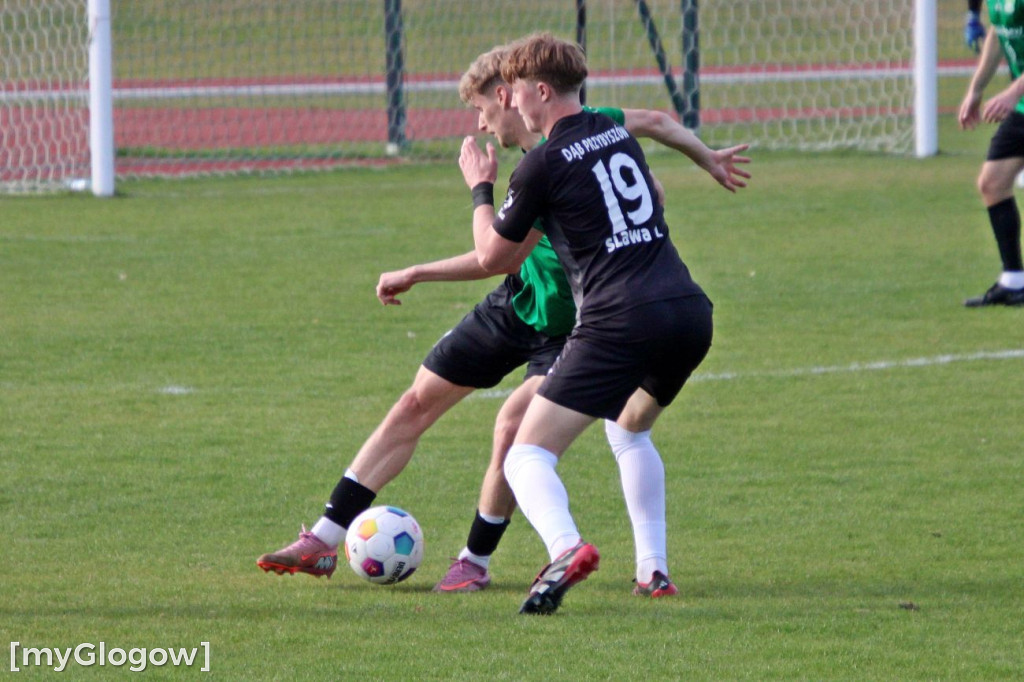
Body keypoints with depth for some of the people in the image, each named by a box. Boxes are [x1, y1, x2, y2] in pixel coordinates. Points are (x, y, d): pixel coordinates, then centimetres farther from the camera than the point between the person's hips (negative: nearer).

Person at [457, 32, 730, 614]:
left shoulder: (545, 163, -3)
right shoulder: (618, 135, 16)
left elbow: (493, 254, 9)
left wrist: (481, 187, 23)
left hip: (621, 321, -7)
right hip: (690, 310, 7)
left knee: (527, 455, -6)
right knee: (633, 427, 33)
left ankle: (566, 546, -35)